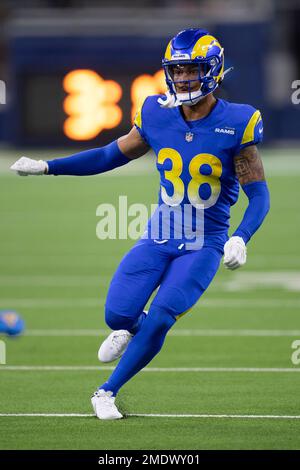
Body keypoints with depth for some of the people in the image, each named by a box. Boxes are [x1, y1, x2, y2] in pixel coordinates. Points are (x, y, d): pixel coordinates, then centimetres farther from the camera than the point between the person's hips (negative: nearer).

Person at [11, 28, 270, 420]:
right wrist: (46, 166, 1)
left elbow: (259, 195, -9)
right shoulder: (158, 116, -2)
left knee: (159, 320, -15)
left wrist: (240, 238, -27)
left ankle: (108, 391, 4)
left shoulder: (235, 125, -13)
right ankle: (131, 329, 29)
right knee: (118, 314, -10)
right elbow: (111, 156, 8)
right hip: (159, 237, 3)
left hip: (204, 245, -3)